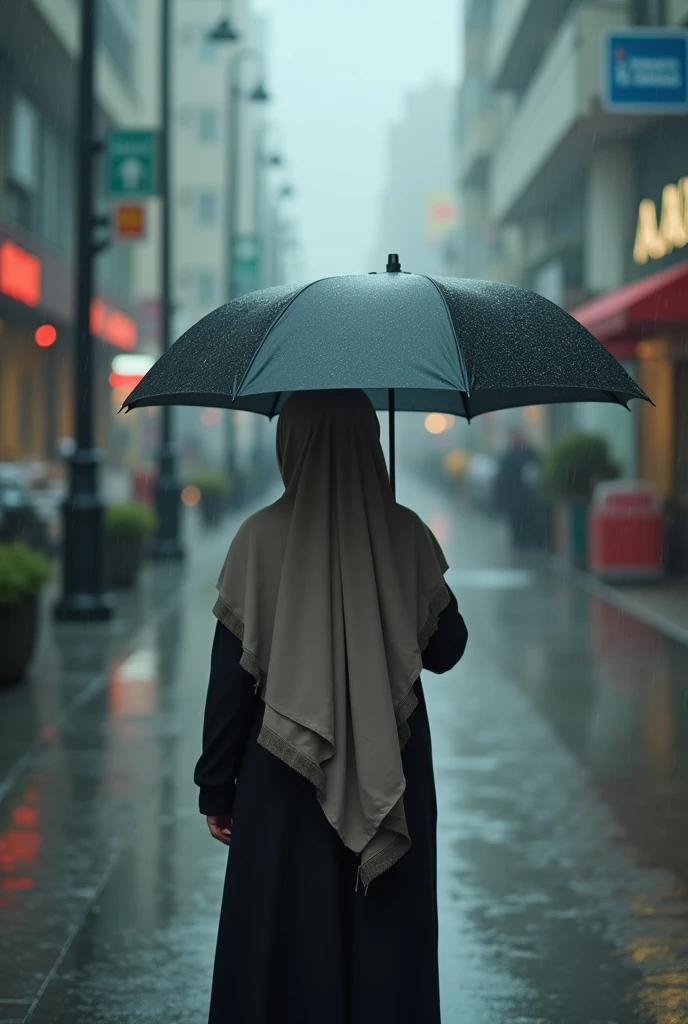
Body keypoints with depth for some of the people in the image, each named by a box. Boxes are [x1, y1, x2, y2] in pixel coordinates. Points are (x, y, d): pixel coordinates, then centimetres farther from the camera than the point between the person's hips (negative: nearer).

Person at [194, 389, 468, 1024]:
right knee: (386, 937, 10)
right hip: (390, 778, 2)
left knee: (285, 942, 7)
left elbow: (230, 673, -6)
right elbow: (446, 650, 5)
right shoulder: (407, 535, -3)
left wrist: (216, 785, 2)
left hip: (285, 779, -1)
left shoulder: (262, 538, -8)